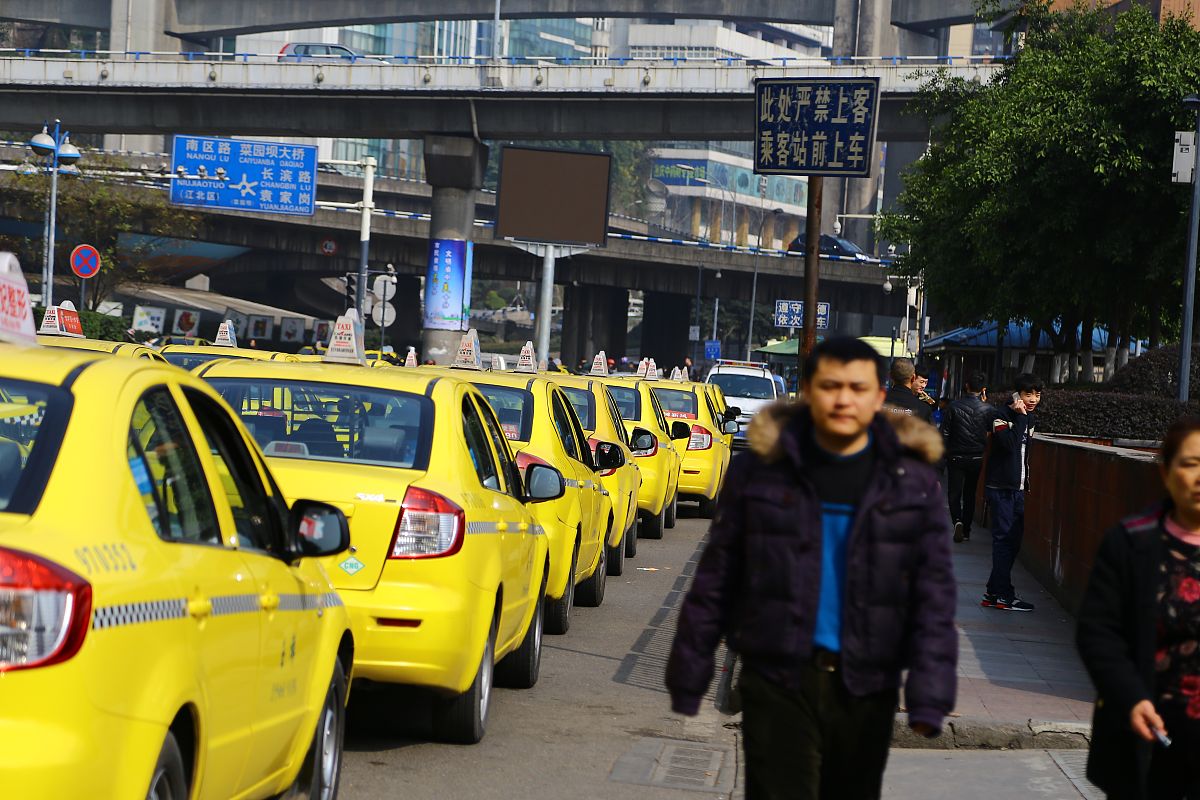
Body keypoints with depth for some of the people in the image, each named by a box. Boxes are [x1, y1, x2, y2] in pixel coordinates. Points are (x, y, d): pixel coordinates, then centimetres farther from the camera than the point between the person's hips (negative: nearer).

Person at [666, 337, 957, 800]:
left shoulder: (912, 481, 1)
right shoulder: (761, 469, -1)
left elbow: (935, 594, -2)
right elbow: (715, 578, 4)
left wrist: (929, 695, -12)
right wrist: (689, 675, 4)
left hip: (865, 689, 2)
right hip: (777, 680, -2)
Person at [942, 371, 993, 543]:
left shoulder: (953, 407, -8)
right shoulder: (987, 409, -6)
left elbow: (944, 433, -6)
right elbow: (991, 430, 8)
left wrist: (942, 455, 4)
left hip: (956, 458, -2)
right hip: (977, 458, 2)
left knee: (954, 492, 5)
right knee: (970, 494, 14)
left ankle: (957, 520, -21)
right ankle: (966, 531, 15)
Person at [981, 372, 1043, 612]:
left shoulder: (1031, 419, 14)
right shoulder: (1002, 416, -10)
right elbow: (1009, 444, -27)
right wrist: (1019, 417, -21)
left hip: (1018, 489, 8)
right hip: (1000, 487, -8)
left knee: (1013, 540, 8)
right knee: (1004, 539, -8)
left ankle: (994, 592, 14)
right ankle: (1003, 595, -6)